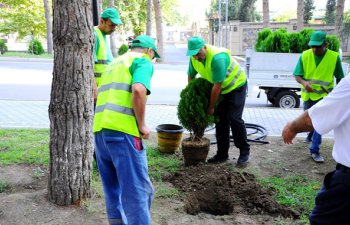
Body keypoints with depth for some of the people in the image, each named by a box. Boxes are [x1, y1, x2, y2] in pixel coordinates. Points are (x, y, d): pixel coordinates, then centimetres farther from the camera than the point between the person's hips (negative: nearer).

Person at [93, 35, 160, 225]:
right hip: (122, 130, -8)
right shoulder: (143, 61, 3)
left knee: (113, 188, 18)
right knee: (137, 189, -2)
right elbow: (138, 90, -17)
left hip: (99, 129, 8)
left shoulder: (114, 63, 28)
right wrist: (142, 124, -8)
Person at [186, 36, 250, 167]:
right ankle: (222, 154, 13)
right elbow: (191, 76, 5)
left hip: (236, 85, -7)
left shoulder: (217, 58, -35)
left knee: (234, 119, -12)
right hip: (222, 88, 7)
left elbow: (217, 86, -31)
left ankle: (244, 152, 3)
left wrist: (211, 107, -22)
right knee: (220, 119, 4)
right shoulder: (194, 58, -12)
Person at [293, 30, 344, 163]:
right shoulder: (305, 55, -10)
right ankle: (311, 135, 52)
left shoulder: (334, 57, -12)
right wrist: (304, 82, -31)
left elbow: (339, 77, 0)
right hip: (308, 95, 3)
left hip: (324, 95, -3)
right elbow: (297, 75, -9)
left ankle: (314, 150, -7)